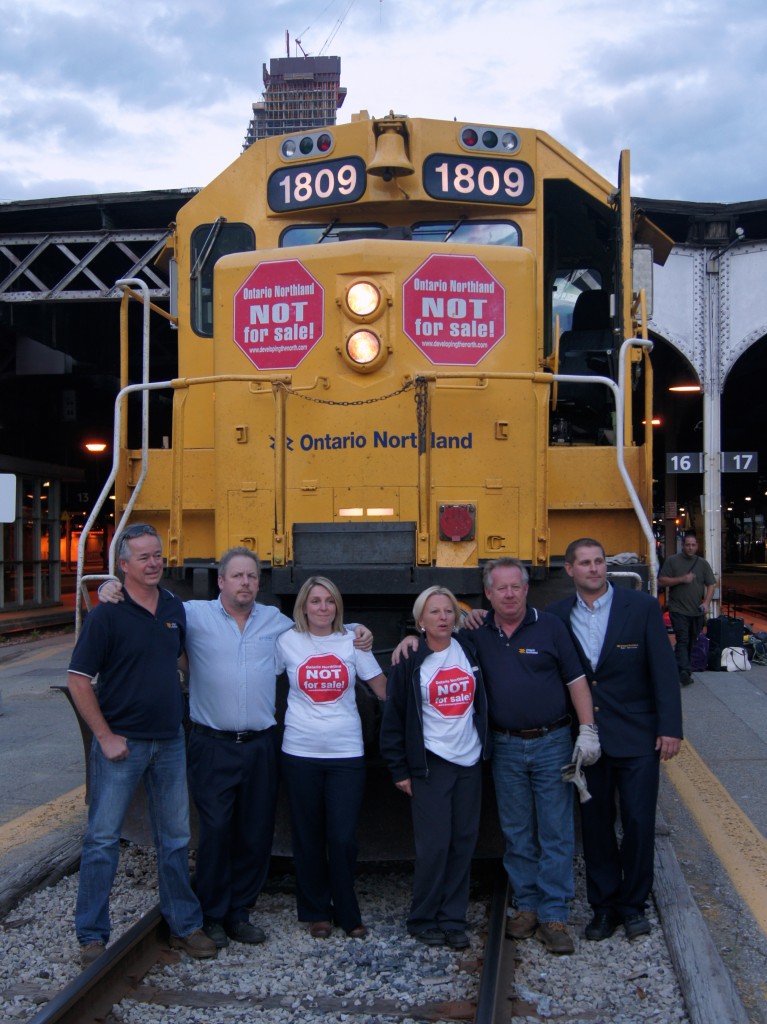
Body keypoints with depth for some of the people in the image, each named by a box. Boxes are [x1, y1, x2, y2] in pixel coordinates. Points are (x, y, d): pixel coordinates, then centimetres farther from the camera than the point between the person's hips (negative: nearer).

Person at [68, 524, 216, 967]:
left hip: (170, 741, 5)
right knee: (103, 838, 2)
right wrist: (105, 735, -13)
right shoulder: (107, 614, -11)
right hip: (122, 743, -5)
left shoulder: (175, 608, 5)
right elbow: (79, 679, -11)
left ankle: (185, 924, 26)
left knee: (176, 837, 13)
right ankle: (92, 935, 14)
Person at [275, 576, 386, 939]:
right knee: (308, 837, 9)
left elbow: (383, 688, 7)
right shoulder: (288, 642, 1)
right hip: (300, 753, 0)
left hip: (346, 752, 0)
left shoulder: (352, 641, 3)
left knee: (343, 838, -2)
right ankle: (316, 912, 25)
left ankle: (347, 913, 17)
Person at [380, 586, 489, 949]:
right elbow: (392, 719, -2)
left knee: (464, 842, 6)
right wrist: (399, 770, -4)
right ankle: (423, 919, 13)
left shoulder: (470, 651, 4)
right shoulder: (409, 662, -5)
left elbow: (483, 703, 15)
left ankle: (453, 919, 18)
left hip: (470, 762, 4)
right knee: (434, 845, -4)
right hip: (430, 765, -4)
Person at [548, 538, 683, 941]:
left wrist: (670, 727, -10)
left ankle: (632, 903, 22)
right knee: (595, 824, 11)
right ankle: (604, 905, 25)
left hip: (636, 737, -2)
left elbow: (663, 669, -5)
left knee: (639, 822, 3)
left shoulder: (641, 606, -5)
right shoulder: (557, 616, 1)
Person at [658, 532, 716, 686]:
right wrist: (681, 579, -13)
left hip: (697, 611, 4)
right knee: (683, 640, -15)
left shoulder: (702, 563, 12)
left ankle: (682, 670, 17)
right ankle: (684, 670, -27)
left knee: (693, 642, 8)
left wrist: (706, 603, -4)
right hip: (678, 610, -4)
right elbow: (661, 581, -2)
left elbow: (711, 585, 11)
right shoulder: (672, 561, 2)